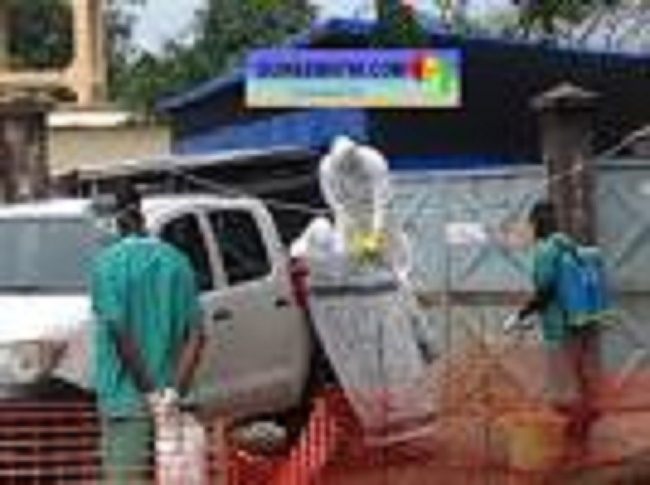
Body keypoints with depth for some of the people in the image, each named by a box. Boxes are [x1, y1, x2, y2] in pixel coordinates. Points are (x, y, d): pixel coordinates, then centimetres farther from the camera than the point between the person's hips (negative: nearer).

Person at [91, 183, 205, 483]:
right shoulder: (176, 261, 7)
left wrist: (149, 391, -11)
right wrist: (175, 390, -5)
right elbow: (195, 336, 0)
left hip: (126, 401, -5)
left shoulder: (108, 264, -6)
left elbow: (121, 334, -14)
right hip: (167, 401, 5)